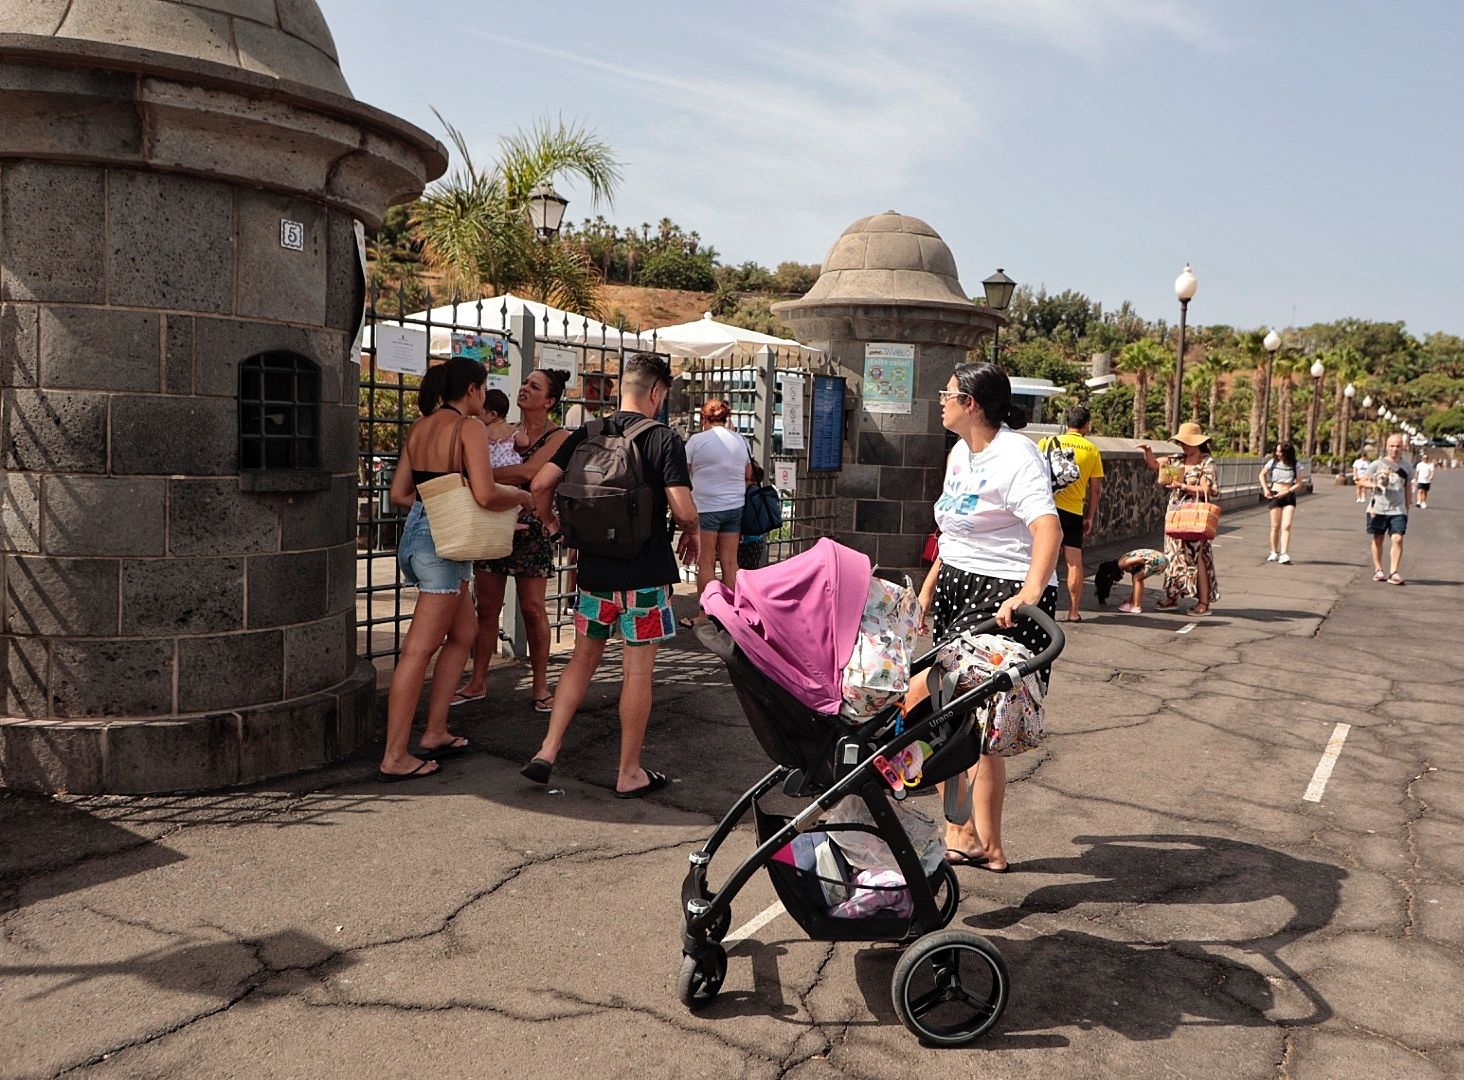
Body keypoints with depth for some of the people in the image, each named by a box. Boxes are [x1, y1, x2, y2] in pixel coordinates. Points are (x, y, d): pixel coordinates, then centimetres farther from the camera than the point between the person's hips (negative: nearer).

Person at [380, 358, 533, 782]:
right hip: (442, 544, -9)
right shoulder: (469, 426, -11)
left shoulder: (420, 427, 13)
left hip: (415, 531, 9)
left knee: (463, 633, 20)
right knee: (418, 651, -5)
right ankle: (394, 759, 0)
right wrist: (520, 497, -2)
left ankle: (435, 734, 24)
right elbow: (485, 495, -21)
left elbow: (398, 493, 14)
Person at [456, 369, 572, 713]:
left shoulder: (559, 437, -6)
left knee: (533, 608, 0)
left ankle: (541, 685, 12)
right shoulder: (504, 431, 12)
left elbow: (528, 471, -20)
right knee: (486, 607, 7)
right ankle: (477, 682, 17)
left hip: (530, 528, -4)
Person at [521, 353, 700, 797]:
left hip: (594, 571, 4)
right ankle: (630, 773, 13)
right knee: (637, 670, 5)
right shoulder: (665, 440, -9)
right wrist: (691, 531, 5)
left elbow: (541, 484, -3)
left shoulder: (586, 435, 4)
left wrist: (552, 522, 15)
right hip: (646, 573, -4)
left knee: (583, 659, 18)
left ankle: (547, 751, 14)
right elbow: (683, 510, -17)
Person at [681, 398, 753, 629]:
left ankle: (704, 615, 6)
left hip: (706, 508, -4)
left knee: (706, 562, 2)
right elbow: (749, 476, 17)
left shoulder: (697, 440, -7)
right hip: (734, 506, 5)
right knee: (730, 562, 7)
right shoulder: (741, 441, 8)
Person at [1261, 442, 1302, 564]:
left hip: (1289, 496, 0)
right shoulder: (1273, 462, 1)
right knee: (1275, 526, 3)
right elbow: (1262, 474, 15)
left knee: (1286, 526, -10)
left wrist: (1286, 492, -13)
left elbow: (1298, 484, 0)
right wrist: (1265, 489, 3)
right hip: (1275, 496, 0)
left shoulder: (1295, 465, -1)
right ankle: (1274, 553, 15)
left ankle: (1283, 554, -14)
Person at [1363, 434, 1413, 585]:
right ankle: (1378, 570, 20)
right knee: (1377, 539, 8)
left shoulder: (1407, 467, 8)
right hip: (1378, 509, -1)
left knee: (1398, 539, -12)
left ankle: (1393, 573, -10)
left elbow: (1408, 488, 17)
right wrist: (1375, 485, -14)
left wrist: (1407, 507, 15)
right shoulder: (1377, 464, 0)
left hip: (1398, 510, 1)